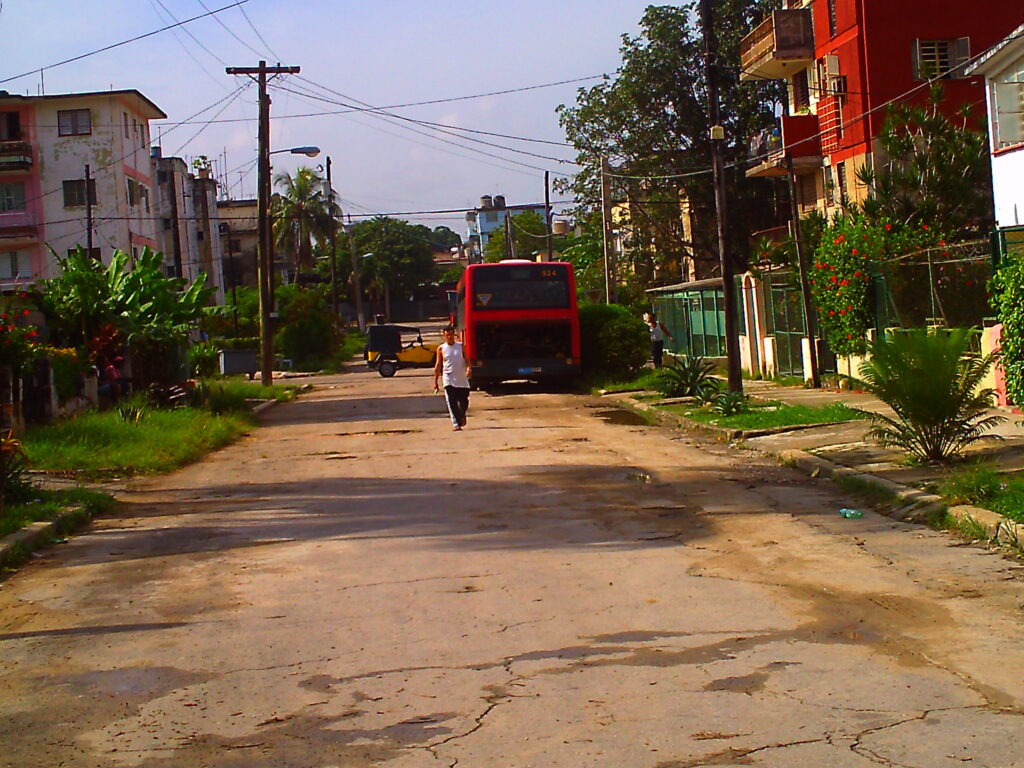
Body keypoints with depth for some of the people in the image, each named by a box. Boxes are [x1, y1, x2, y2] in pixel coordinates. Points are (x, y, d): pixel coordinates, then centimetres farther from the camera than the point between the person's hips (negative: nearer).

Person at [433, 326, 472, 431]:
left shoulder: (461, 346, 6)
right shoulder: (441, 349, 3)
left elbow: (466, 359, 0)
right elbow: (438, 365, 6)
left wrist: (468, 368, -22)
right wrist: (435, 381, 4)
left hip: (462, 379, 1)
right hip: (449, 380, -1)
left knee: (464, 402, 6)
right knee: (452, 403, -13)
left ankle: (462, 416, 37)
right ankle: (456, 424, -15)